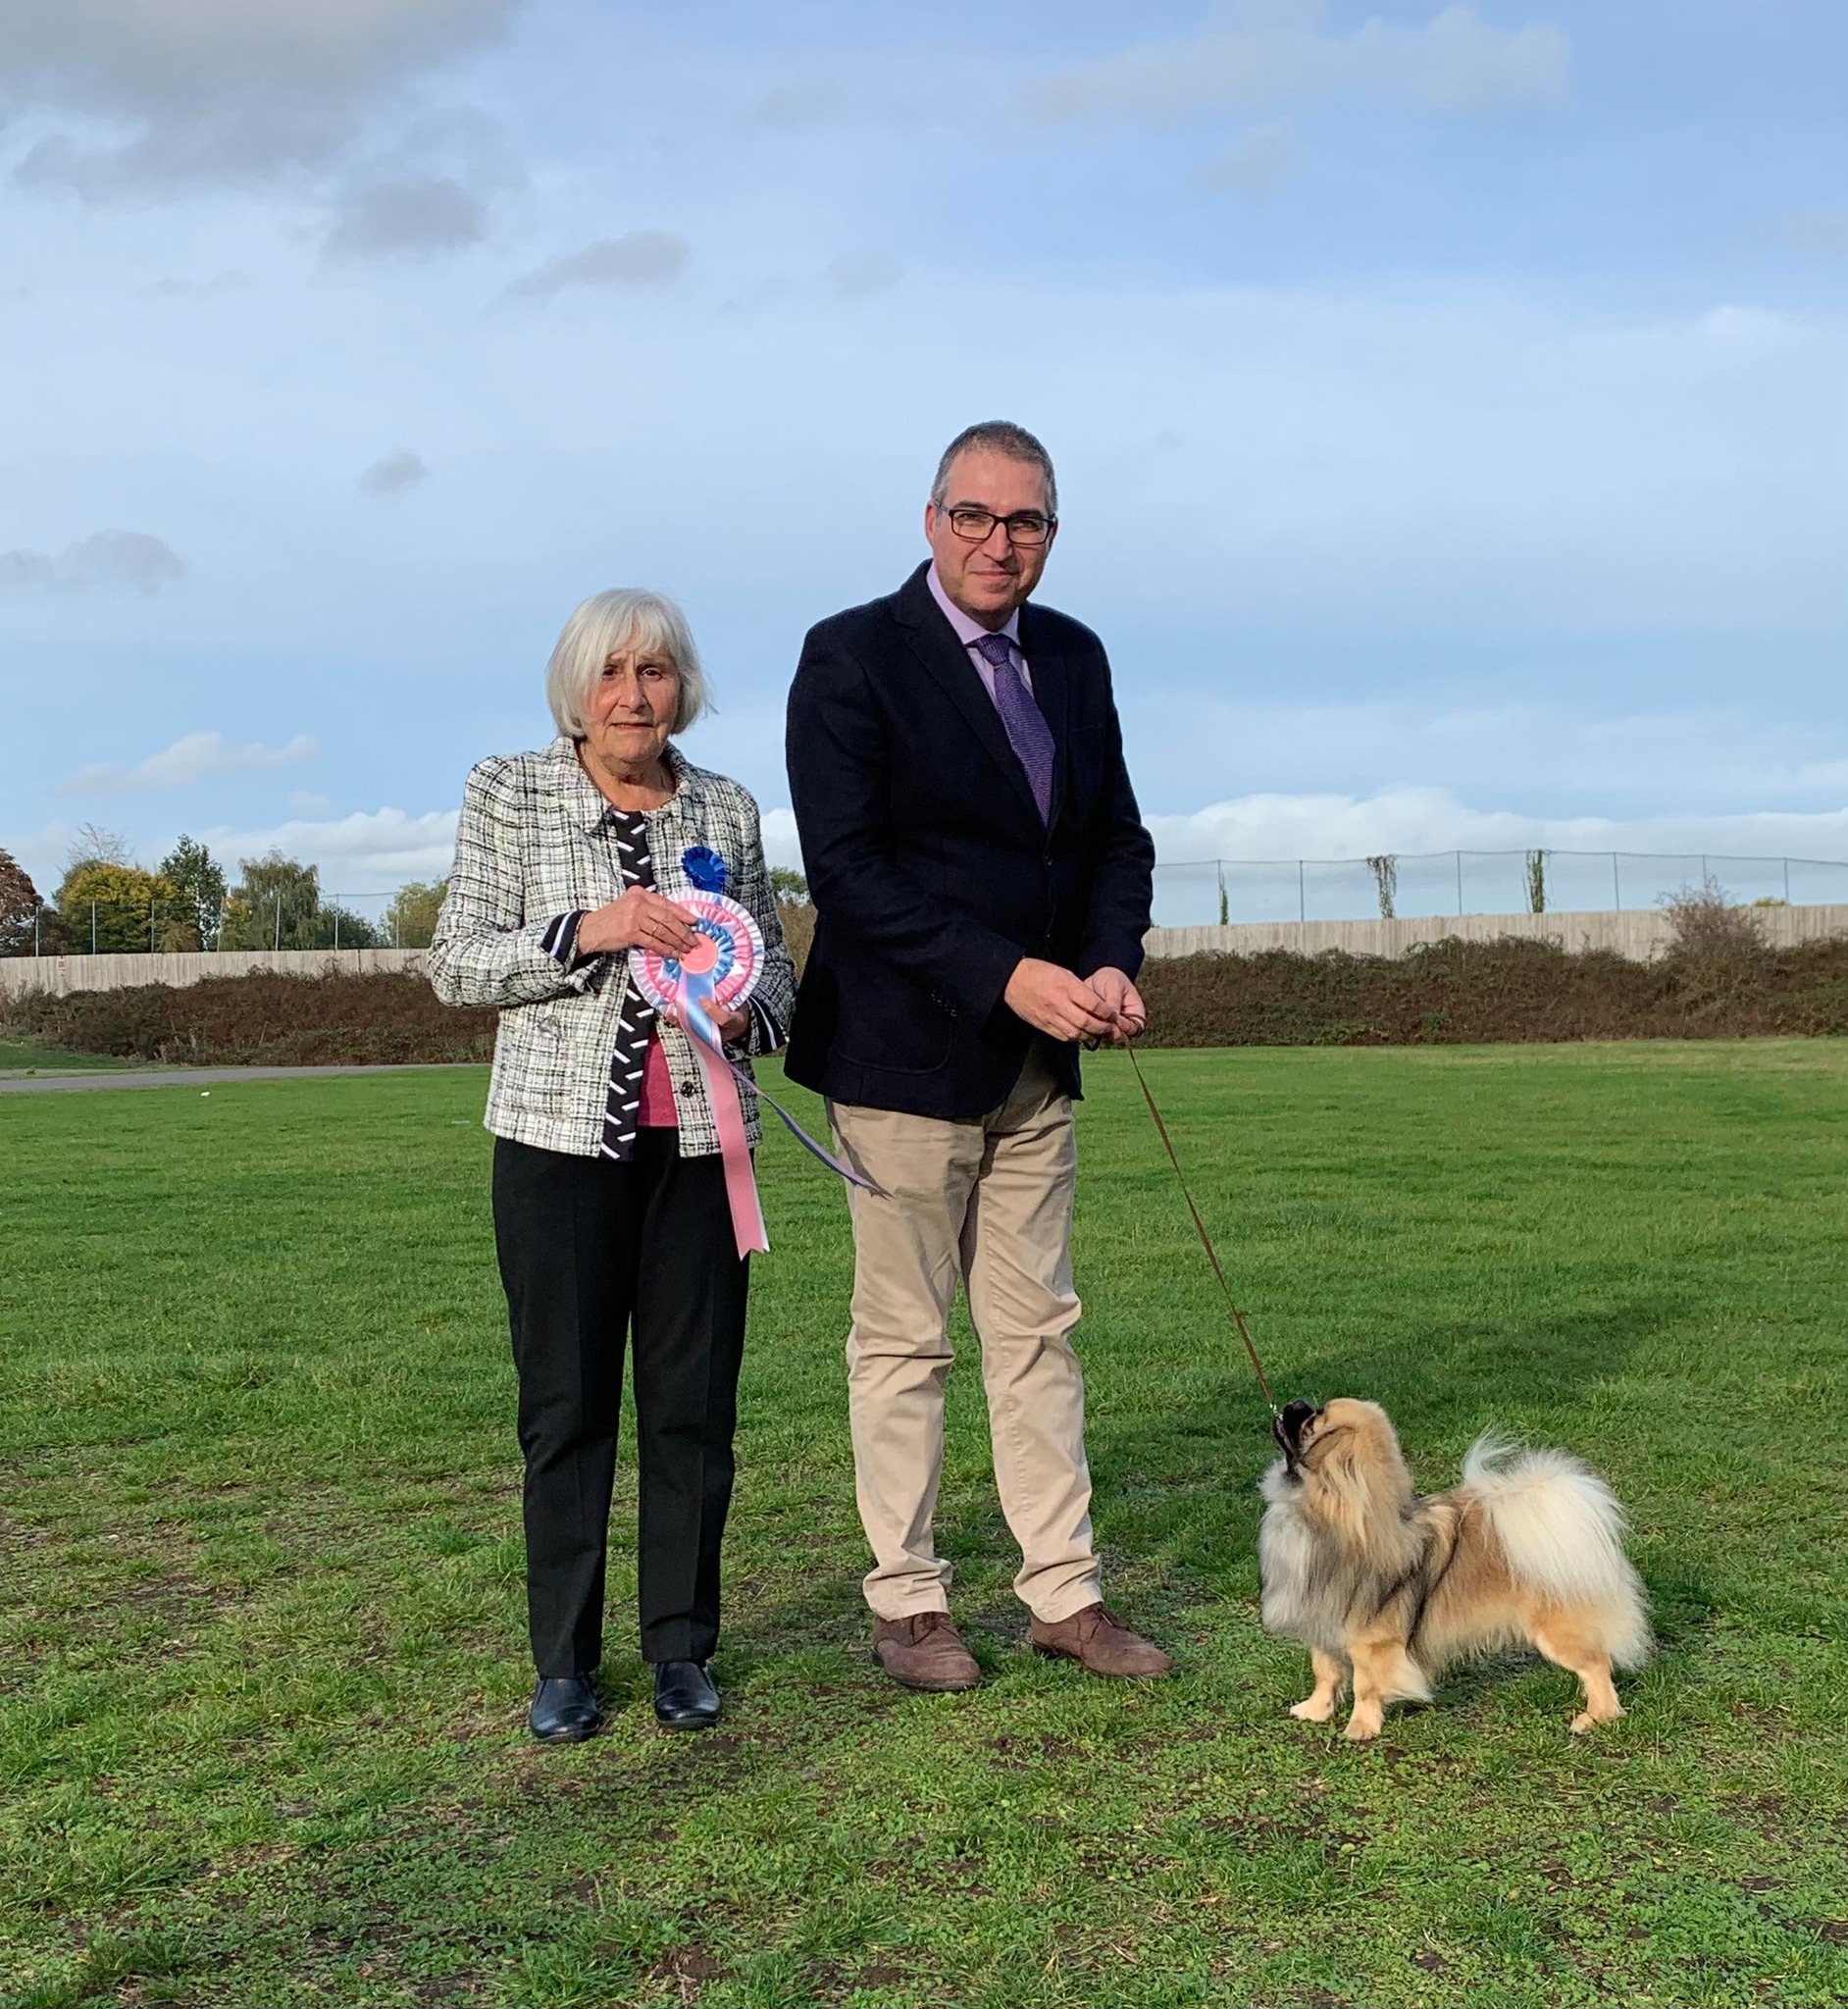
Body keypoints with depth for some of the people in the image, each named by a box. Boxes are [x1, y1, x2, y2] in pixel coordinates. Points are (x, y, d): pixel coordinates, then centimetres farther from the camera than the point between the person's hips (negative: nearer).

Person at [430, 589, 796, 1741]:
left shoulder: (728, 810, 8)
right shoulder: (509, 793, 2)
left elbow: (777, 971, 15)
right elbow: (455, 964, -3)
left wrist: (744, 1014, -8)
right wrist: (585, 930, -17)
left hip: (699, 1135, 2)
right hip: (561, 1130, -2)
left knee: (695, 1395, 4)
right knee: (566, 1397, 2)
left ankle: (682, 1646, 18)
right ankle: (564, 1659, 14)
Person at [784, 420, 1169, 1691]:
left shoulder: (1075, 658, 9)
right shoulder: (852, 657, -10)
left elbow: (1118, 839, 13)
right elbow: (848, 868, -17)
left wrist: (1111, 965, -7)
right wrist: (1007, 974, -22)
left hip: (1038, 1061, 6)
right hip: (904, 1058, -6)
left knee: (1038, 1331, 11)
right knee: (905, 1339, 4)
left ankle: (1066, 1595, 20)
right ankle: (908, 1603, 17)